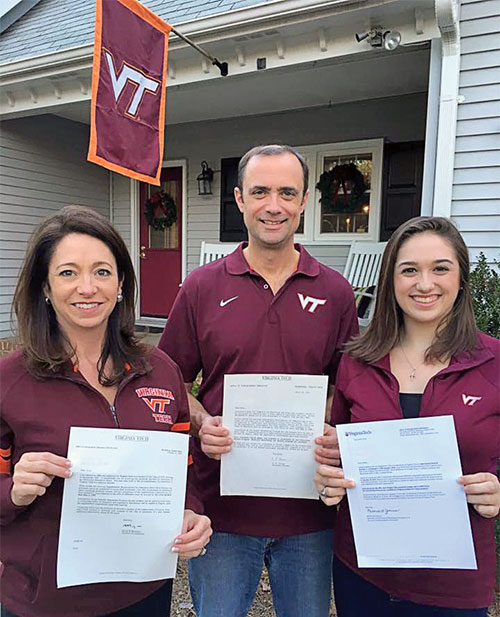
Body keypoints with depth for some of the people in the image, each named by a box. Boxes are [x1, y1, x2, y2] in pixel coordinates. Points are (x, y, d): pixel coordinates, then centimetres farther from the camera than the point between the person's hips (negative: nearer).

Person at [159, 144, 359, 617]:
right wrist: (202, 424, -16)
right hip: (222, 505, 0)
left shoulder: (335, 292, -2)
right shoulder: (201, 287, -4)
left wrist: (337, 438, -14)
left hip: (309, 511, 1)